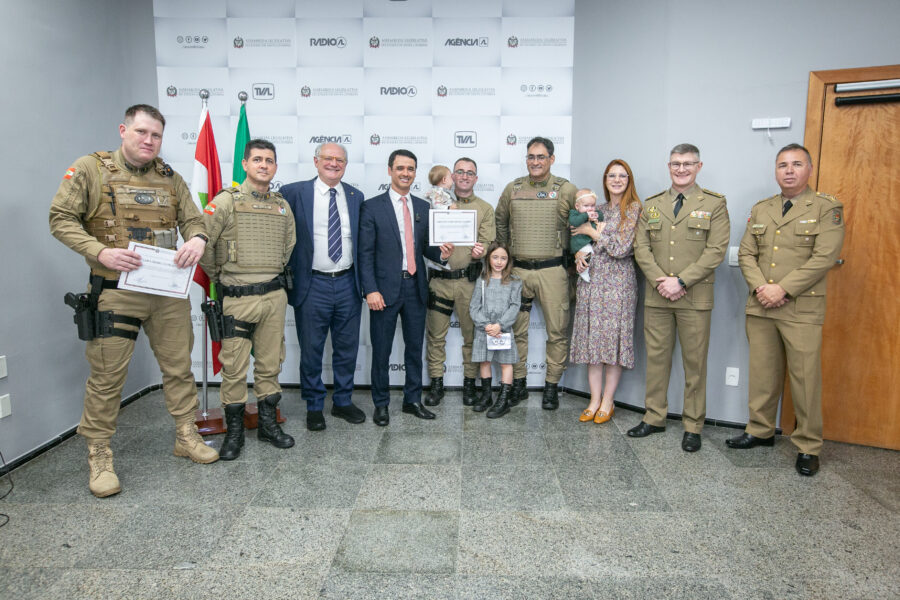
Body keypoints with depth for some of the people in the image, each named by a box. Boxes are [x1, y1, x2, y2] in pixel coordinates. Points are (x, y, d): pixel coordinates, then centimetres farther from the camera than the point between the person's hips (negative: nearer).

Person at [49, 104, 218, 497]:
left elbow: (192, 218, 12)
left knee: (179, 366, 11)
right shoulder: (89, 169, -1)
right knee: (106, 376, 2)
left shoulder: (170, 178, 10)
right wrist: (101, 252, -19)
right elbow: (61, 218, -4)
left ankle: (186, 436, 28)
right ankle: (99, 455, 18)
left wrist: (197, 238, -13)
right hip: (115, 292, -4)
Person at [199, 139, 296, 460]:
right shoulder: (226, 201, -4)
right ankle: (234, 431, 16)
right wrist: (218, 277, 3)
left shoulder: (283, 206, 10)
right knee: (234, 368, 2)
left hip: (274, 295, 4)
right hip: (239, 298, -4)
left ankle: (268, 423, 25)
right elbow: (201, 243, -7)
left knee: (270, 365, 11)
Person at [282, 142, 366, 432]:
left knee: (347, 348, 13)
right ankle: (314, 407, 24)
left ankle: (343, 402, 29)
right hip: (312, 285, -3)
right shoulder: (294, 193, -3)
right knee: (311, 351, 8)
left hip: (348, 284, 3)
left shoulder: (356, 197, 8)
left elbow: (362, 241, 11)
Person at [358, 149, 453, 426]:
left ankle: (413, 400, 27)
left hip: (415, 287, 4)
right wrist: (371, 290, -14)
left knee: (415, 347, 13)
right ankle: (381, 404, 21)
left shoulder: (423, 207, 11)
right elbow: (365, 253, -6)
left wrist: (440, 253, -8)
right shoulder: (372, 207, -3)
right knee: (381, 350, 6)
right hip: (385, 288, -4)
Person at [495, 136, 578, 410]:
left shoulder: (567, 190, -1)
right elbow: (500, 222, 19)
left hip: (552, 270, -2)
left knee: (557, 331, 2)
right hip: (518, 270, 2)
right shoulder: (512, 189, 7)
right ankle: (518, 383, 21)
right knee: (516, 330, 7)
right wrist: (503, 254, 15)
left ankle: (552, 386, 16)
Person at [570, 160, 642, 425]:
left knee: (614, 338, -1)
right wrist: (578, 255, -2)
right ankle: (595, 400, 14)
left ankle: (607, 402, 10)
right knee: (592, 338, 5)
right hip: (591, 279, 5)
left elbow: (621, 249, -12)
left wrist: (591, 232, -6)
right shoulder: (598, 209, 14)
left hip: (617, 281, -5)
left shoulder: (634, 209, -3)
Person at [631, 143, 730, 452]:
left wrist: (681, 281, -15)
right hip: (656, 297, 3)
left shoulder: (714, 204, 2)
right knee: (656, 357, 9)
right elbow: (641, 247, 5)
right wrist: (659, 281, -10)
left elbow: (716, 250, -7)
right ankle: (654, 417, 22)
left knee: (695, 362, 4)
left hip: (695, 298, -3)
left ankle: (693, 426, 16)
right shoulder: (651, 205, 12)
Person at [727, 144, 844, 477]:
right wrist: (760, 287, -8)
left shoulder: (827, 208, 0)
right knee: (763, 373, 11)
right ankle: (760, 430, 26)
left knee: (805, 377, 0)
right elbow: (746, 253, 8)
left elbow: (824, 257, -11)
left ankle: (808, 446, 13)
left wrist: (783, 289, -15)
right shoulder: (760, 209, 14)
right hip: (760, 308, 4)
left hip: (802, 309, -4)